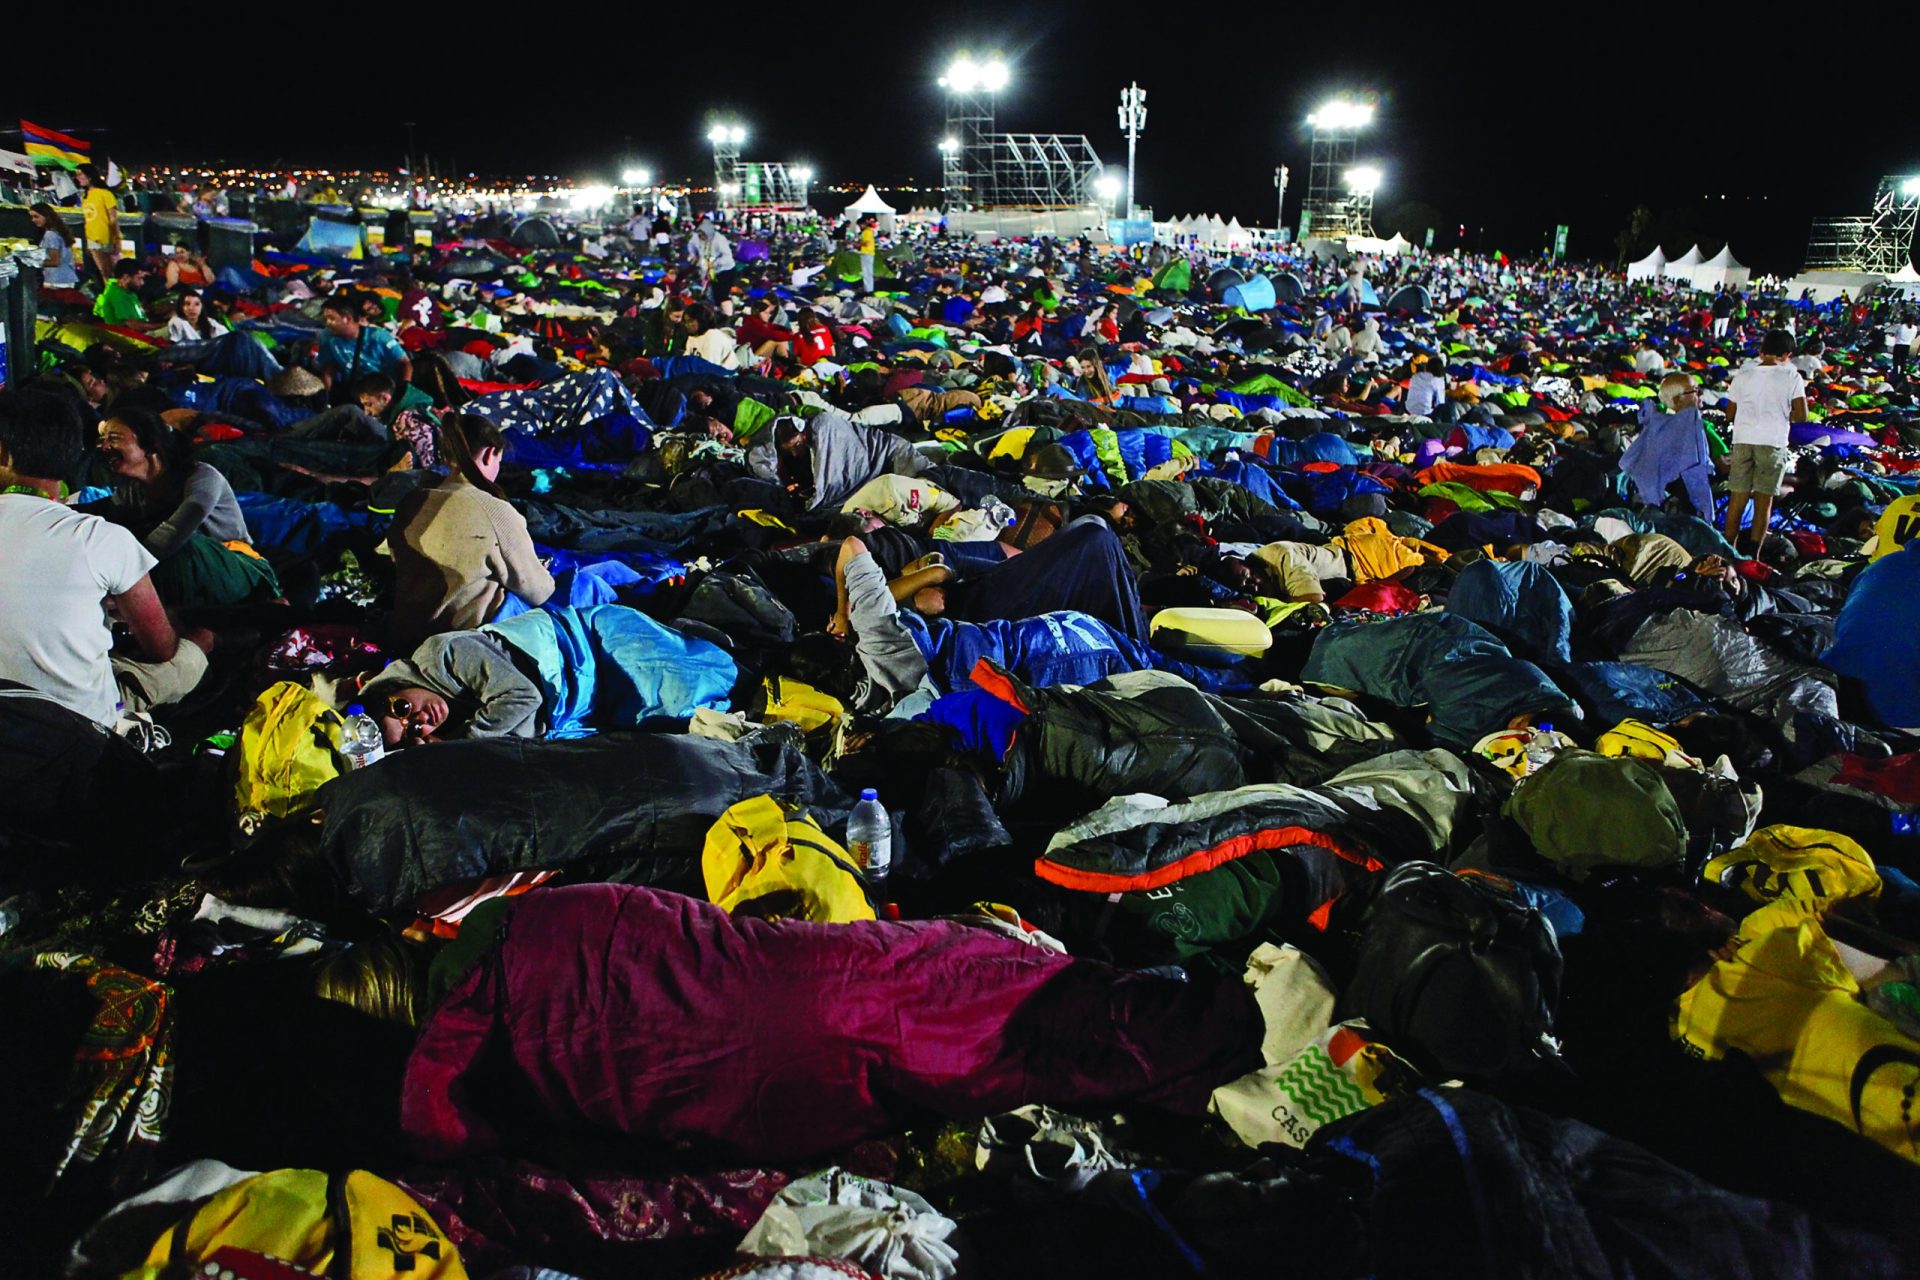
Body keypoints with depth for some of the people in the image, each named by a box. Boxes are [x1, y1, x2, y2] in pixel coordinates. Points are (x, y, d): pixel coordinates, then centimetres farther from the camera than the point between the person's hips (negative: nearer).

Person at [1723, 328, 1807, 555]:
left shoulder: (1743, 374, 7)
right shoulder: (1791, 376, 0)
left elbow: (1730, 415, 10)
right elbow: (1801, 415, -6)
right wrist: (1784, 415, 13)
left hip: (1743, 440, 2)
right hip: (1772, 442, -2)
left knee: (1738, 498, 8)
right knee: (1764, 500, 3)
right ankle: (1753, 554, 3)